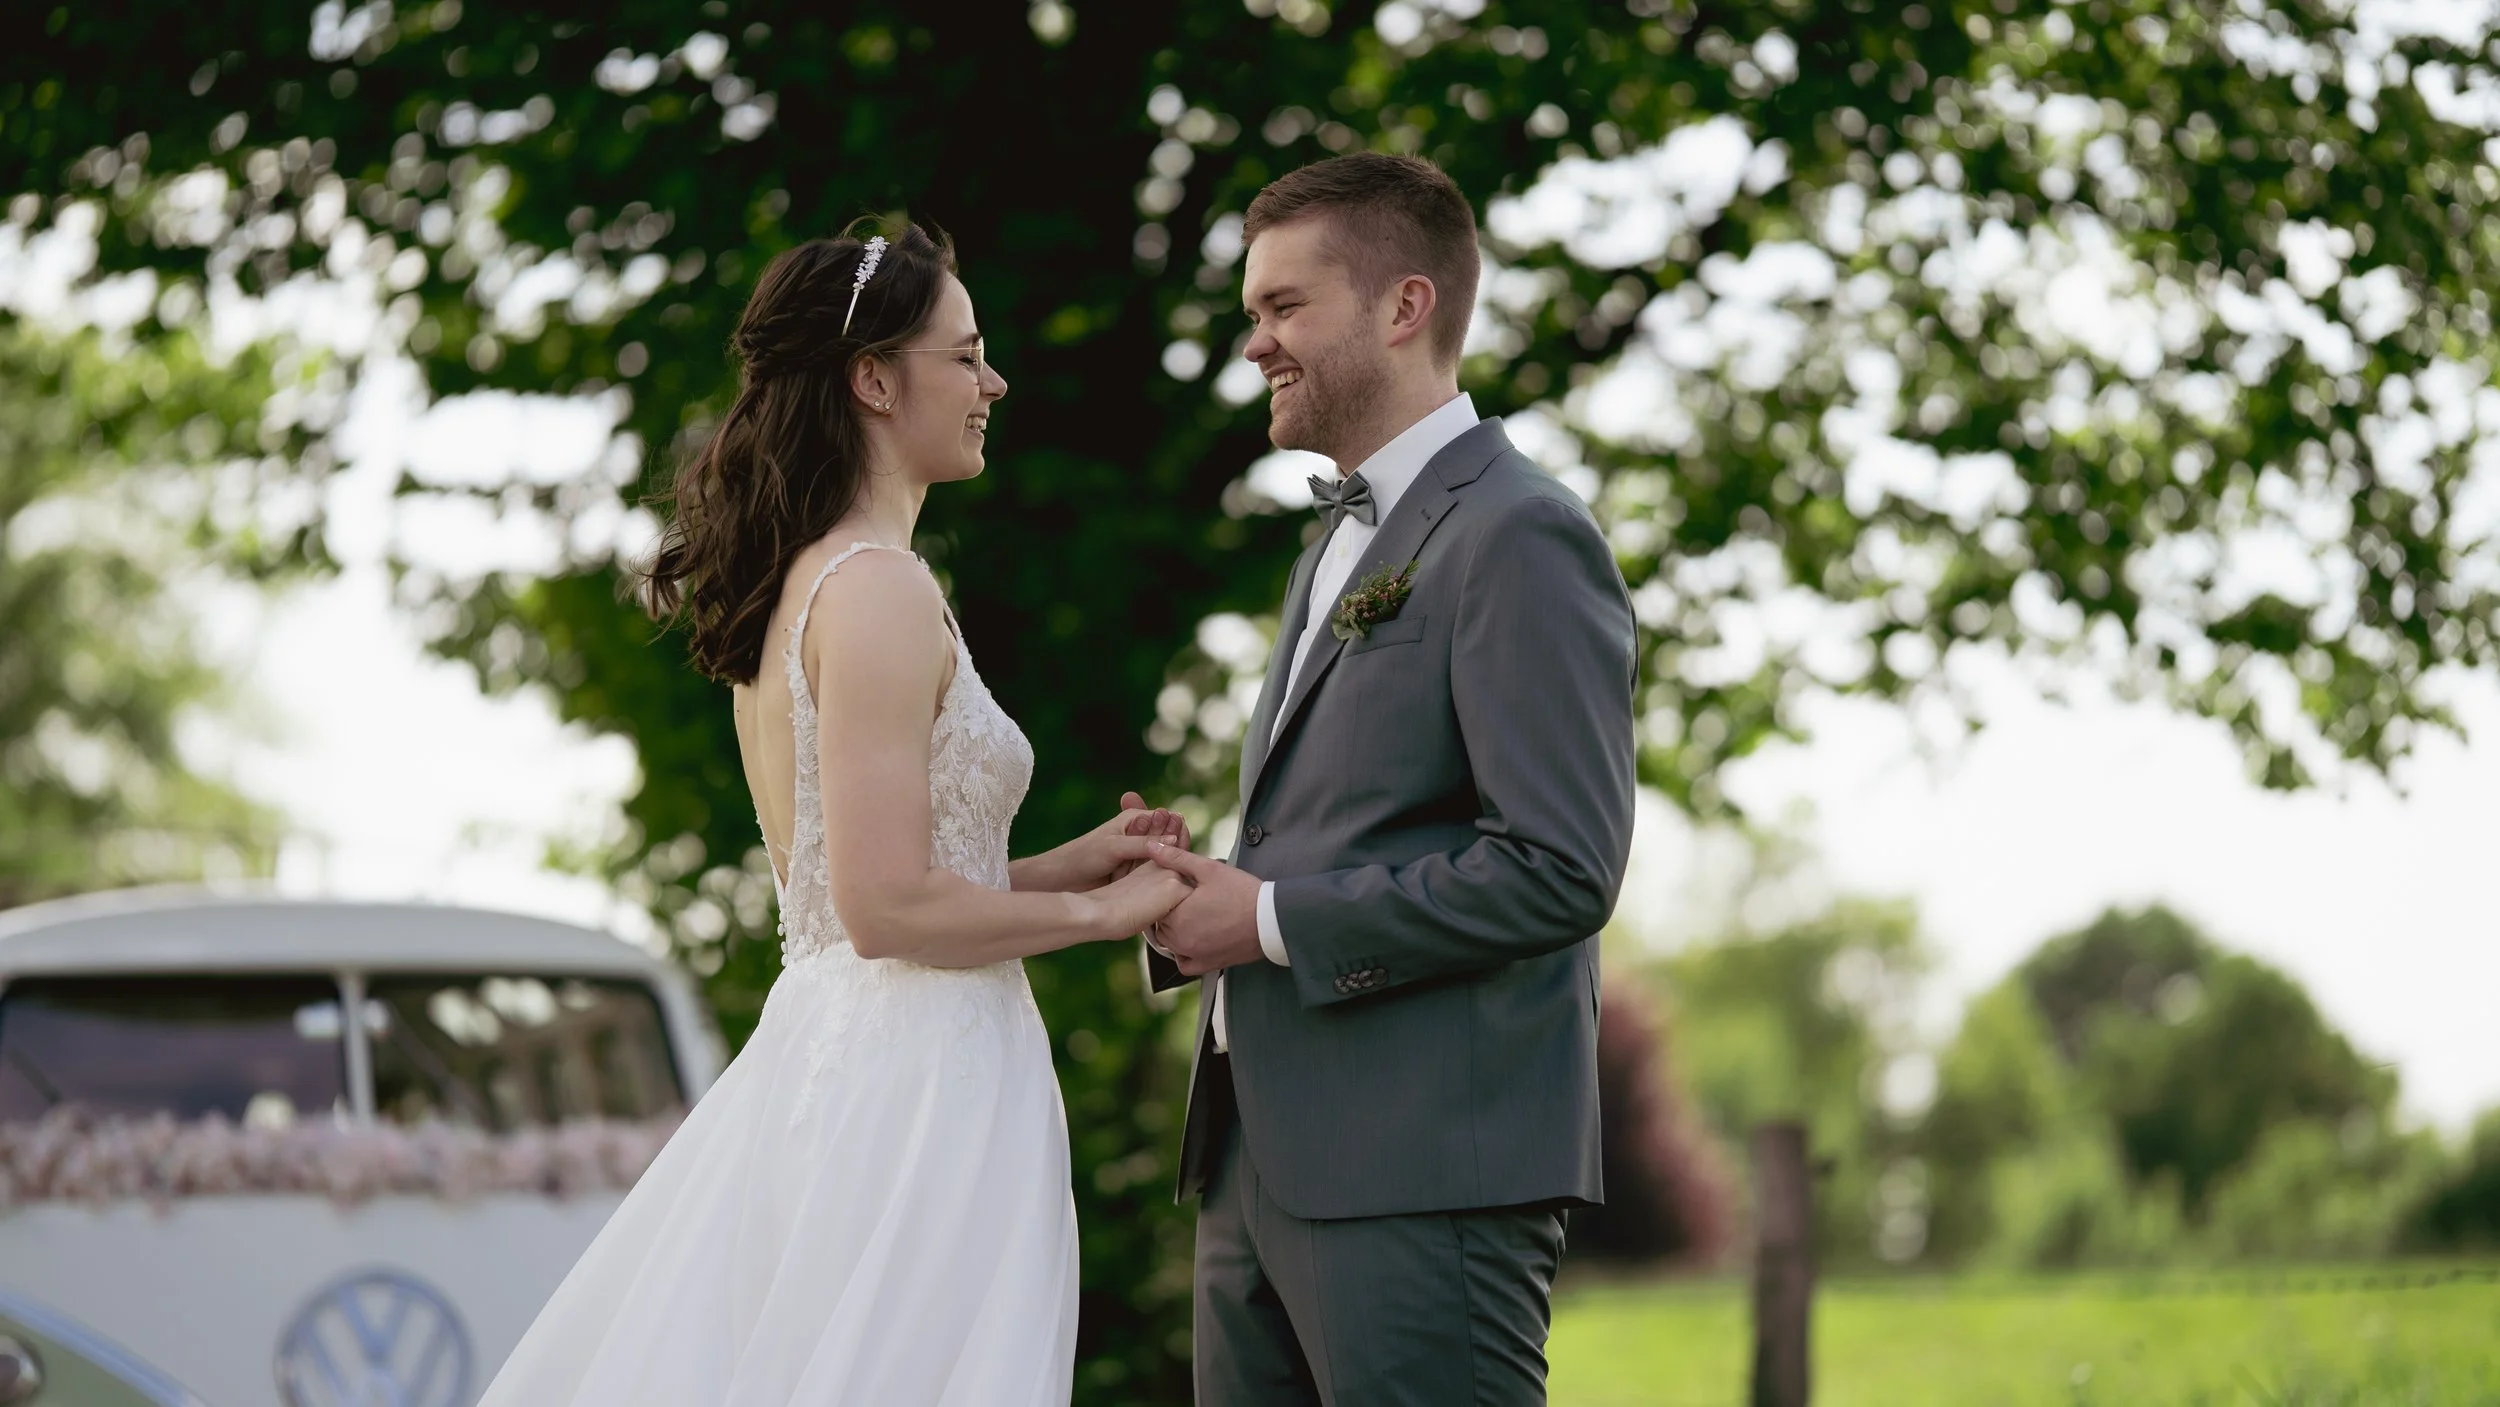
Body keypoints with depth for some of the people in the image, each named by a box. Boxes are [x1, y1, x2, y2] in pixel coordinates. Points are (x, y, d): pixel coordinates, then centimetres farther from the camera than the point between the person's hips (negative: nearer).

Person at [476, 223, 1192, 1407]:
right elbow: (890, 908, -20)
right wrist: (1098, 912, -8)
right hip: (919, 1084, -10)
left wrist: (1060, 865, 14)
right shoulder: (882, 593, -14)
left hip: (813, 1062, 10)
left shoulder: (793, 587, 15)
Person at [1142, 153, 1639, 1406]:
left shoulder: (1518, 536, -9)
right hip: (1264, 1164, 9)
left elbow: (1561, 868, -18)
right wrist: (1201, 899, 5)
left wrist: (1274, 920, -14)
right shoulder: (1341, 545, 22)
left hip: (1423, 1176, -9)